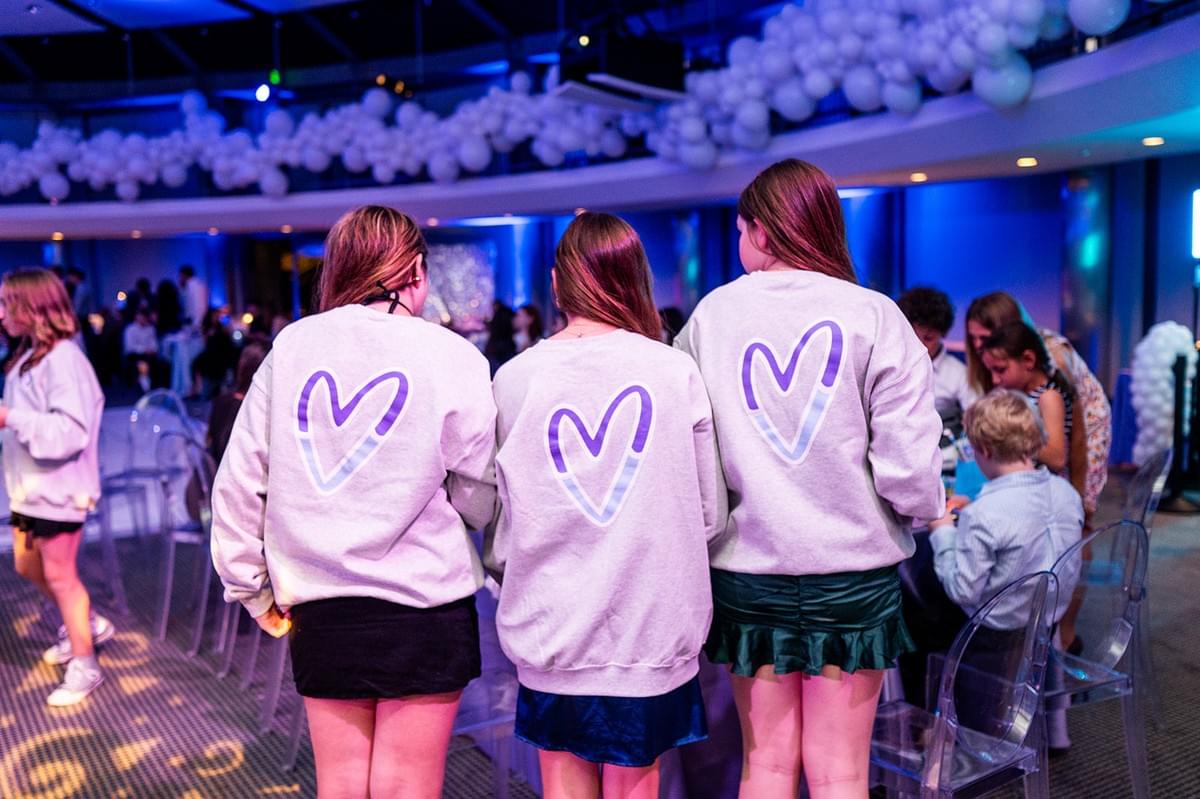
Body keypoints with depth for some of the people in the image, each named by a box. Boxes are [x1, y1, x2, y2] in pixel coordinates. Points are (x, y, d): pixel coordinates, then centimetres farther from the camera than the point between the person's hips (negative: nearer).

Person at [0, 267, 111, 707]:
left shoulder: (62, 359, -22)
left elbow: (70, 431, -30)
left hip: (58, 488, -10)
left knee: (59, 576, 2)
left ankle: (85, 666, 17)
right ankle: (88, 623, 40)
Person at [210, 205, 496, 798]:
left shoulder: (290, 347, 1)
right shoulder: (450, 356, -8)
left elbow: (237, 483, 3)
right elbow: (482, 501, -7)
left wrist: (252, 589, 12)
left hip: (318, 608, 3)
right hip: (424, 603, -3)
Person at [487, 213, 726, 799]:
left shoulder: (515, 378, -8)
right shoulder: (675, 371, -8)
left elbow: (495, 517, -3)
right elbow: (711, 514, -3)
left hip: (550, 630, 1)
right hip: (651, 626, 0)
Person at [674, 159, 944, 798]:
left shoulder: (711, 314, -3)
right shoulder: (875, 316, -8)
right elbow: (908, 467, -13)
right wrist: (929, 509, 8)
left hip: (747, 570, 1)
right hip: (853, 572, -1)